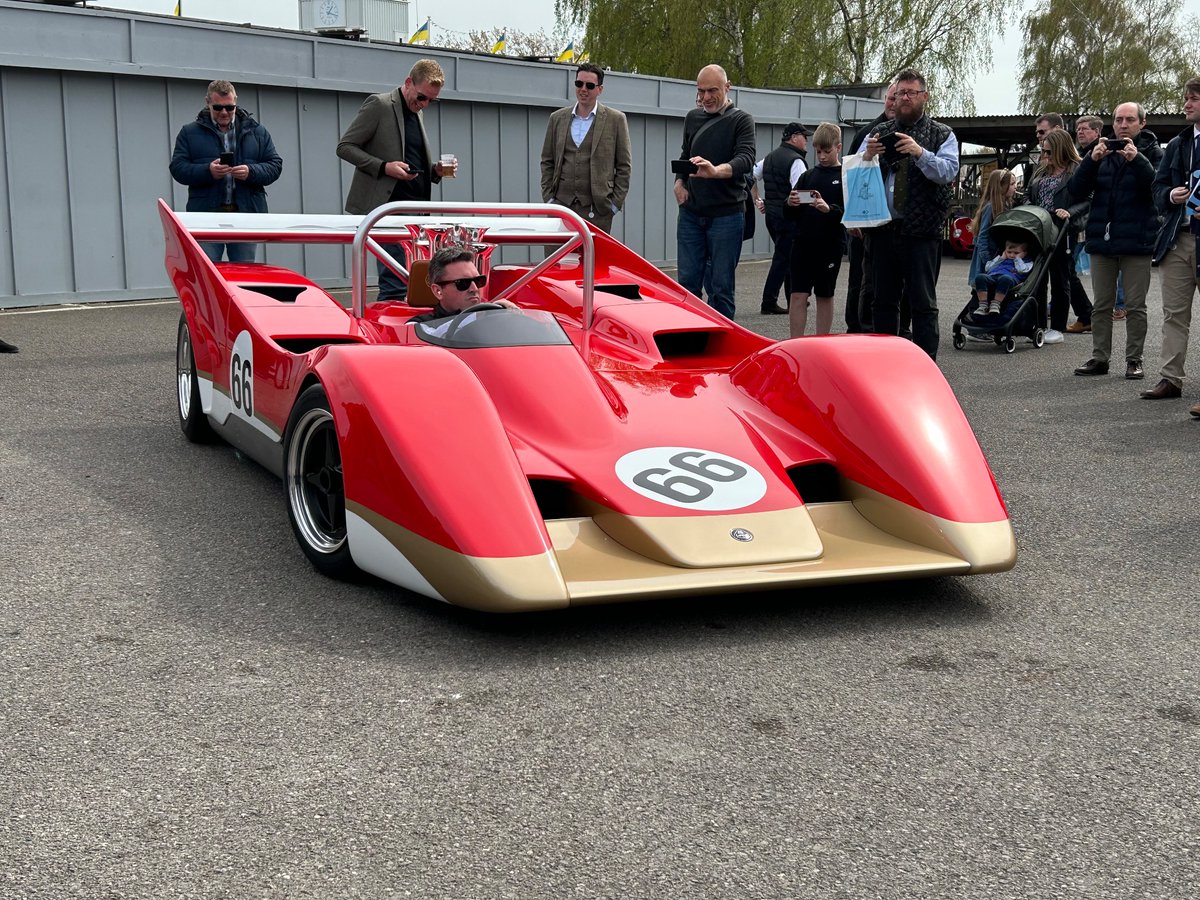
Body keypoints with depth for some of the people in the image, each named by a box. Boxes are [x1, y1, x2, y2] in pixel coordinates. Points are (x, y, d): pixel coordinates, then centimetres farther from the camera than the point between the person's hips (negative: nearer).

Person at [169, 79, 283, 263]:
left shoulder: (257, 132, 13)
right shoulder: (190, 132, 9)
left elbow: (275, 165, 8)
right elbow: (178, 168, 1)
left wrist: (251, 172, -12)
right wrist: (207, 171, -17)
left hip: (247, 213, 2)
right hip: (206, 213, -1)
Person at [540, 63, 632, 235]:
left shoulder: (616, 119, 3)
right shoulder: (557, 118, 12)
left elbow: (624, 165, 4)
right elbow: (547, 161, 15)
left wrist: (616, 203, -3)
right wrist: (548, 197, 5)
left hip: (597, 209, -3)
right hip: (561, 205, 3)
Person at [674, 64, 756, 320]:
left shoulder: (741, 120, -3)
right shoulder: (692, 118, 13)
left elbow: (746, 159, -19)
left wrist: (716, 171, -39)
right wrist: (679, 181, 6)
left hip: (726, 214, -5)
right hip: (690, 213, 5)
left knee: (721, 287, -2)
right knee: (687, 282, 4)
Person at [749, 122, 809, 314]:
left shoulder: (770, 157, 14)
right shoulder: (795, 160, -14)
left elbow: (751, 176, 20)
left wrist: (757, 200, 21)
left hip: (771, 213, 9)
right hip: (789, 216, -9)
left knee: (787, 256, 18)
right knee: (783, 258, -3)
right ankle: (769, 302, -4)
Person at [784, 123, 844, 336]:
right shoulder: (807, 176, 9)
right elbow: (791, 215, 10)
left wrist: (829, 209, -28)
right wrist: (791, 204, -12)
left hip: (830, 244, -3)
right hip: (803, 242, 3)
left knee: (825, 296, 9)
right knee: (798, 295, -2)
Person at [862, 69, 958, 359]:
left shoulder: (942, 135, 7)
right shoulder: (879, 132, 15)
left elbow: (948, 171, -9)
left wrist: (920, 153, -25)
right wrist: (867, 156, -12)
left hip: (922, 231, -3)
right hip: (883, 229, 4)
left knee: (923, 302, -2)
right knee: (884, 300, 10)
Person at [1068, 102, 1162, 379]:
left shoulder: (1152, 152, 1)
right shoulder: (1103, 151, 10)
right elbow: (1076, 189, 0)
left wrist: (1137, 159, -25)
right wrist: (1091, 160, -14)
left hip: (1137, 240, -4)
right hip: (1102, 239, 4)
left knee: (1135, 306, 2)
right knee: (1101, 305, 8)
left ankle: (1134, 359, 9)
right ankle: (1099, 358, 15)